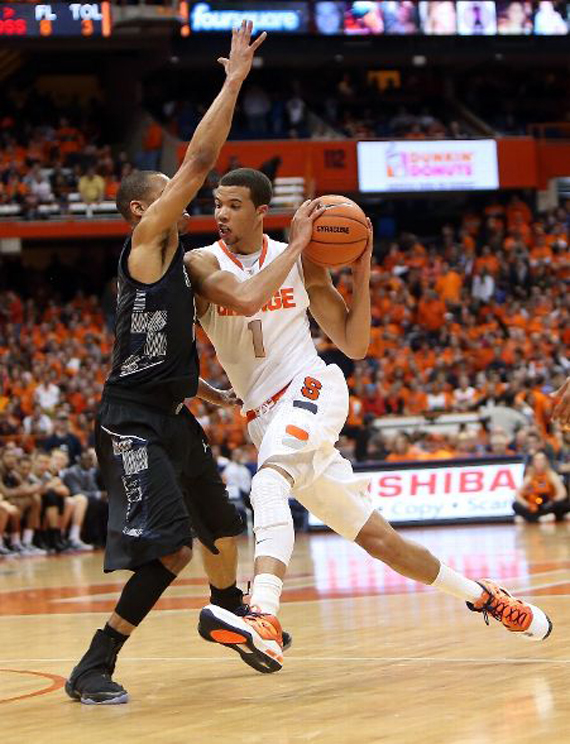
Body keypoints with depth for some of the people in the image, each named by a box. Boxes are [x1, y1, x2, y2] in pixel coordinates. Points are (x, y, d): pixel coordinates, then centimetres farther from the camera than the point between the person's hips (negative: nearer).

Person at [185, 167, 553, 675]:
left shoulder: (303, 265, 3)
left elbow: (355, 346, 6)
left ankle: (265, 620, -52)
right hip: (265, 418, 2)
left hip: (312, 387, -2)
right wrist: (296, 243, -16)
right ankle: (482, 596, 23)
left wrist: (361, 274, -4)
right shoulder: (203, 263, 0)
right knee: (376, 538, 4)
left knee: (268, 481, -35)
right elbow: (244, 298, -23)